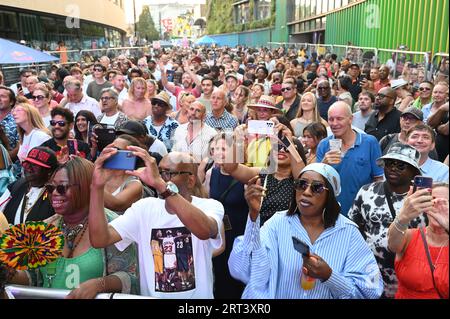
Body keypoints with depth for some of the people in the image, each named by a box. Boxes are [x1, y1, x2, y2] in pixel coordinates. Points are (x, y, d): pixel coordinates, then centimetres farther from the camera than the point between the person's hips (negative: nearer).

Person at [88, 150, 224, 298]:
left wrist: (160, 184, -37)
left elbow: (205, 230, -32)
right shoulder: (144, 208, -3)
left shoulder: (210, 206, -10)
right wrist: (97, 187, -23)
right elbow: (100, 239, -13)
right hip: (151, 295, 2)